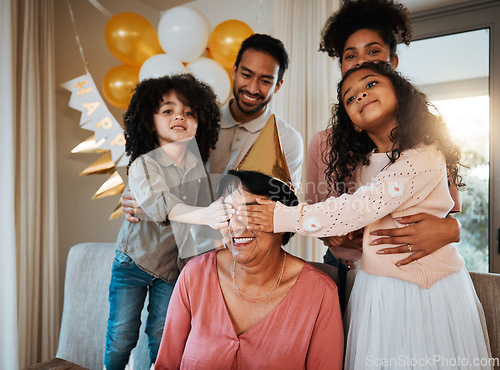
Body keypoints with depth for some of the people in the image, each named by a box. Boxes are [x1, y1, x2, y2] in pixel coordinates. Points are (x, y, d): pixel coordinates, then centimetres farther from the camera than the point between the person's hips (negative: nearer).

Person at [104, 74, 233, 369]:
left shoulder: (199, 166, -6)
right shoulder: (143, 165, -19)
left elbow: (211, 207, 1)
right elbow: (160, 204, -39)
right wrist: (205, 215, -55)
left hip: (175, 264, 3)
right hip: (135, 260, -2)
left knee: (163, 339, 11)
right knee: (121, 336, 9)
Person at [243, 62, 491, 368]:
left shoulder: (425, 156, -19)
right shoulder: (362, 163, 3)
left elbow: (364, 206, -27)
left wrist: (285, 218, -28)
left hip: (429, 290, -5)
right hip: (375, 287, 6)